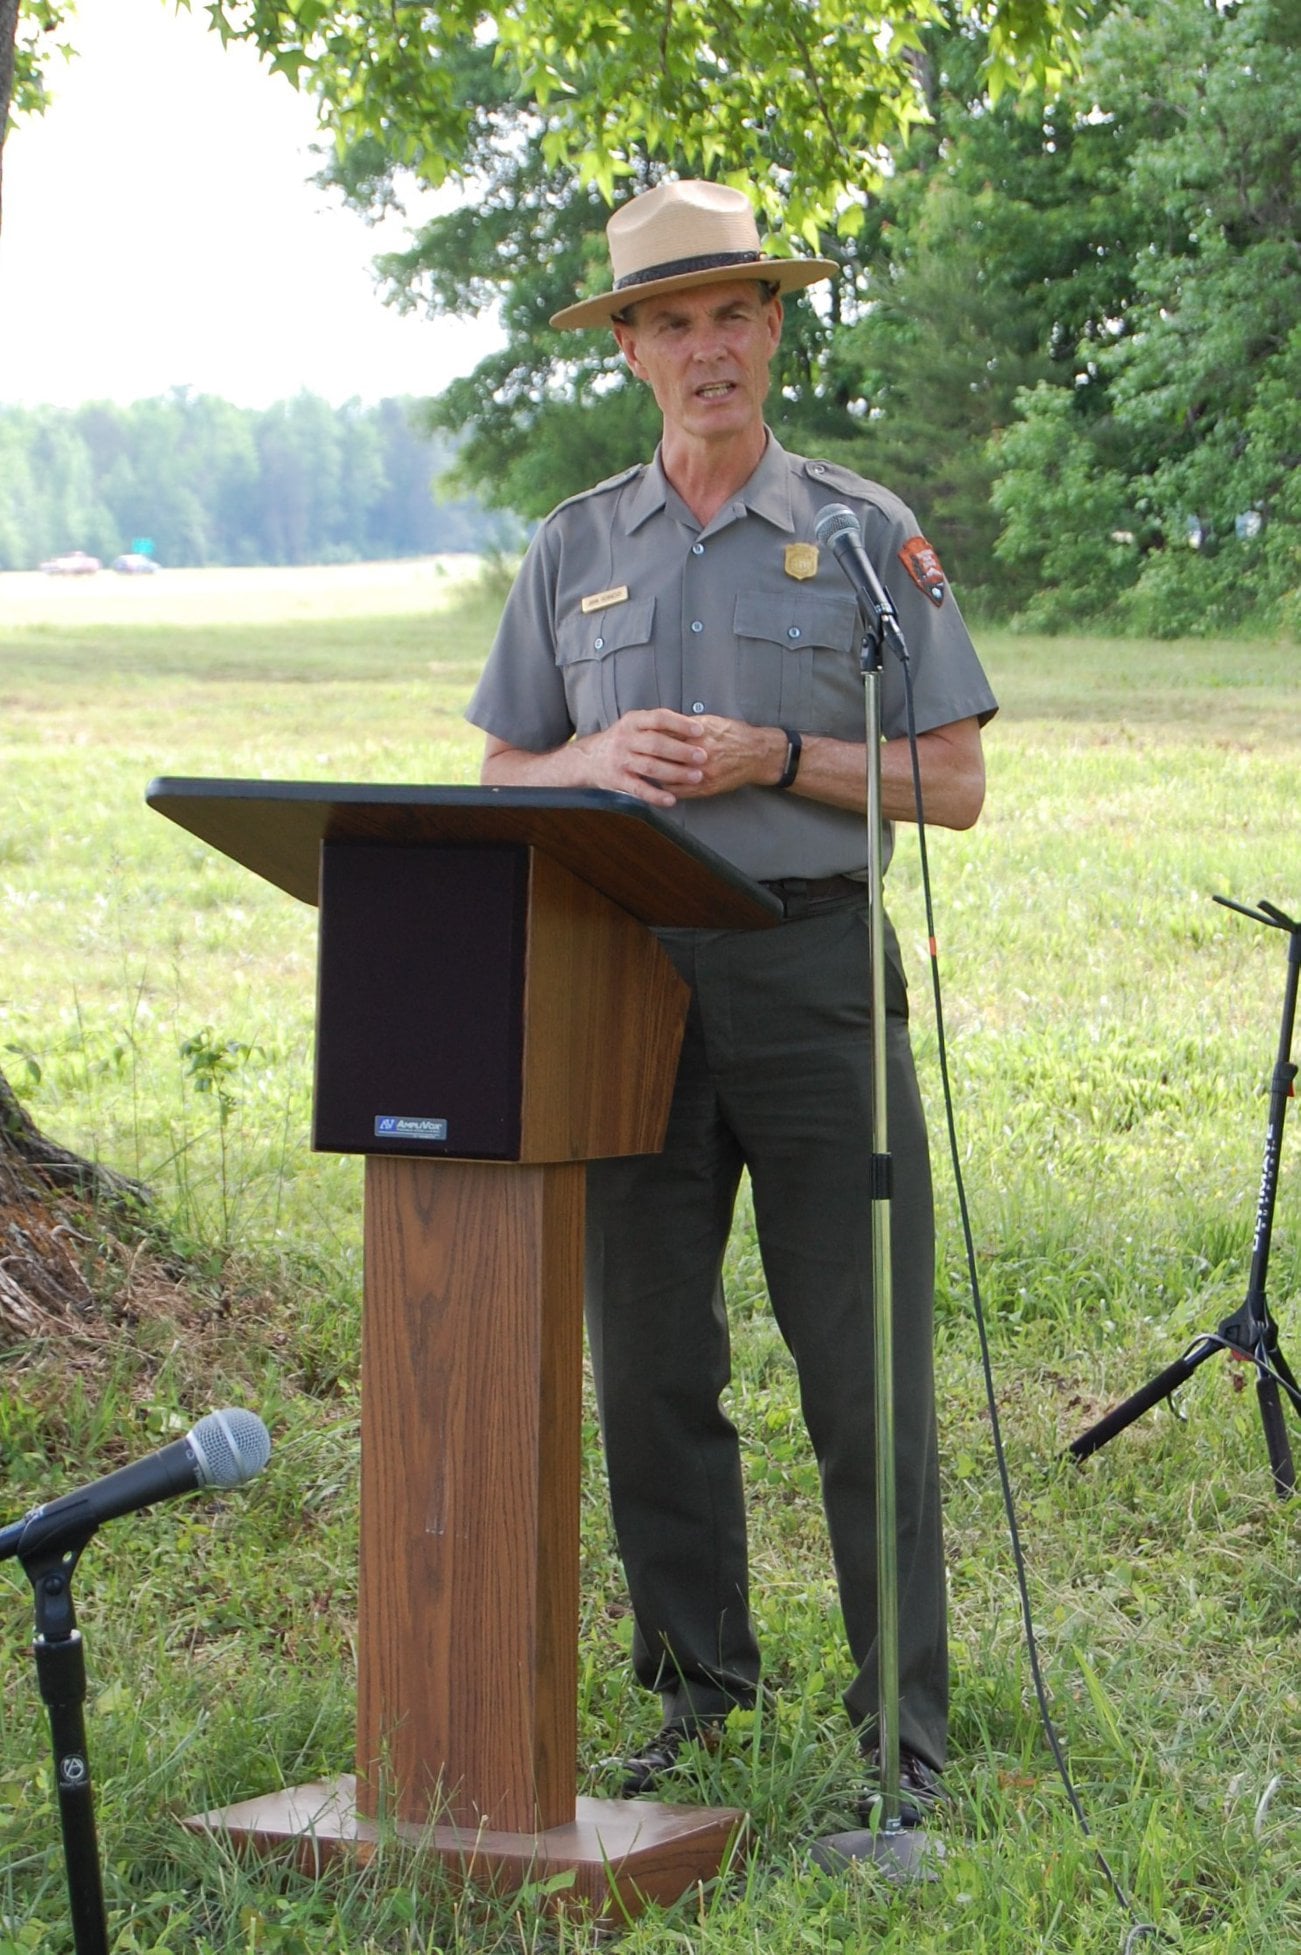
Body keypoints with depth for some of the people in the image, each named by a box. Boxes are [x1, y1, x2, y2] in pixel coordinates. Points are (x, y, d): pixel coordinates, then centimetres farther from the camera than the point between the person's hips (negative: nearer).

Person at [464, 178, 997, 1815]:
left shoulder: (866, 533, 5)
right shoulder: (575, 548, 13)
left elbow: (953, 781, 2)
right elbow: (500, 778, 13)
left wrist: (772, 758, -11)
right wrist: (601, 758, -8)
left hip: (813, 964, -3)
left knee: (864, 1360, -4)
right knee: (648, 1358, 6)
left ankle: (906, 1720, 4)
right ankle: (697, 1689, 19)